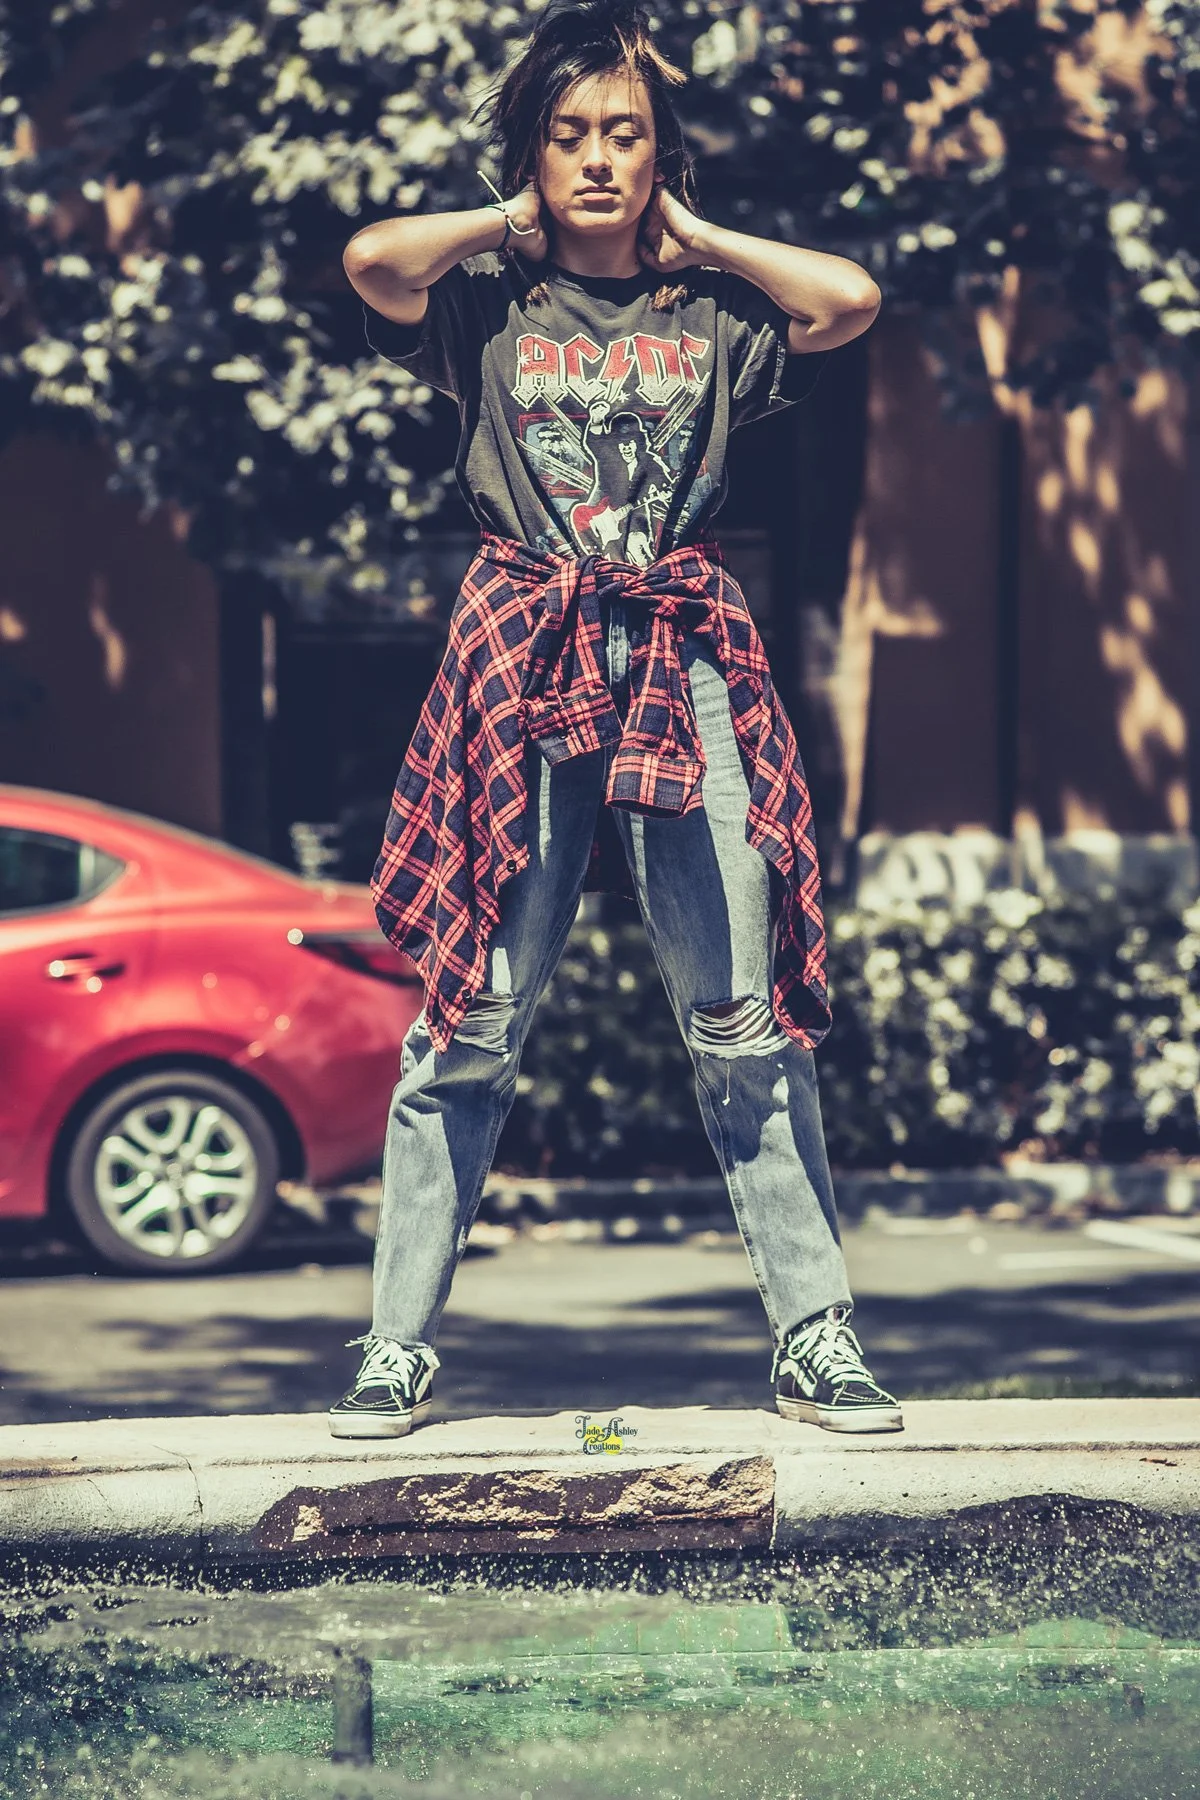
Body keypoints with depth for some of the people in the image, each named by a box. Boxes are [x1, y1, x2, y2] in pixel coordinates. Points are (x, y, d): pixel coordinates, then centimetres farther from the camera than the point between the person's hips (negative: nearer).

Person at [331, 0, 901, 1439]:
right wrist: (510, 226, 6)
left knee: (745, 1021, -1)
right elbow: (373, 260, -10)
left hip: (688, 674, 1)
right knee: (470, 1021, -4)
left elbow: (852, 298, -6)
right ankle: (398, 1348, 2)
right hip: (524, 672, -1)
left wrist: (694, 236, 6)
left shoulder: (715, 313, 13)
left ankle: (815, 1341, 3)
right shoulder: (489, 305, 10)